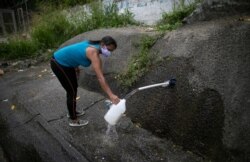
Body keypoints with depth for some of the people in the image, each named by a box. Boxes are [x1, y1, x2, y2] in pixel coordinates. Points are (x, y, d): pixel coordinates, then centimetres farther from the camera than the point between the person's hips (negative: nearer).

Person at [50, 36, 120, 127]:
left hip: (65, 62, 9)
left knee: (74, 88, 20)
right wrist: (111, 95, -38)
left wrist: (76, 67, 16)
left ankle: (72, 112, 42)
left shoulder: (93, 46, -1)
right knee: (72, 91, 2)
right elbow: (100, 78, -35)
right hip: (58, 64, -9)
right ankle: (73, 120, 21)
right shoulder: (94, 53, -28)